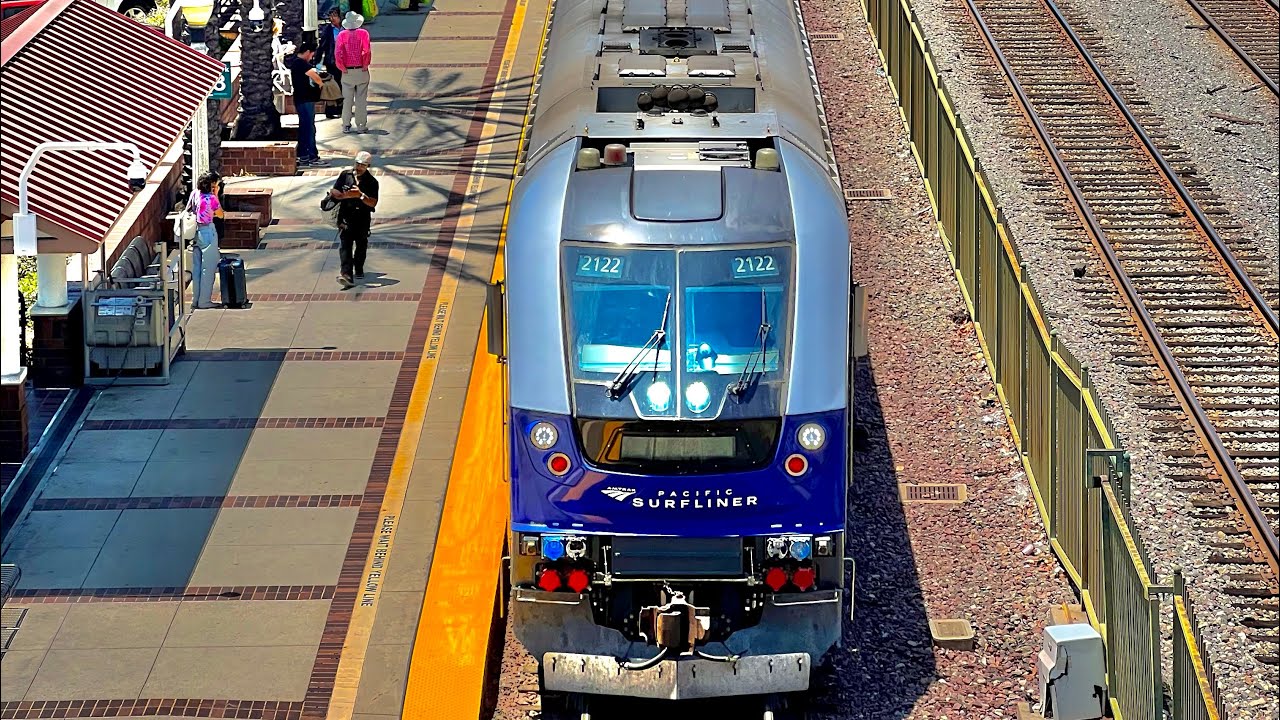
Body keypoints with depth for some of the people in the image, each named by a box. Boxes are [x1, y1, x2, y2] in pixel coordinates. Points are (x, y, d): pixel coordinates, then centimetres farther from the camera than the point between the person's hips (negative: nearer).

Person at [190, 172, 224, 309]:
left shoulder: (195, 194, 1)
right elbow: (220, 215, -2)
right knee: (208, 267, 2)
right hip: (207, 232, -7)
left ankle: (195, 300, 18)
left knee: (196, 267, 14)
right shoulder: (211, 198, -16)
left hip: (194, 232, 7)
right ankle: (204, 301, 3)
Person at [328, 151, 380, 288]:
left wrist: (361, 195, -23)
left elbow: (373, 203, -7)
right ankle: (347, 275, -25)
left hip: (363, 218, 1)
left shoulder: (372, 182, 0)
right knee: (345, 245, -14)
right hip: (346, 217, -1)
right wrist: (347, 195, -14)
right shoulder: (345, 175, 6)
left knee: (361, 245, 14)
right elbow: (334, 192, 4)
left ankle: (359, 270, 36)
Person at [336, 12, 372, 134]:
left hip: (347, 72, 1)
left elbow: (337, 53, -10)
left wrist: (343, 68, -1)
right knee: (361, 100, 5)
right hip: (361, 71, -1)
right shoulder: (363, 33, -6)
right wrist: (365, 65, -5)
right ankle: (361, 125, 6)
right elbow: (367, 51, -16)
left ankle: (346, 125, 10)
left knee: (347, 100, 9)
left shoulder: (342, 35, -2)